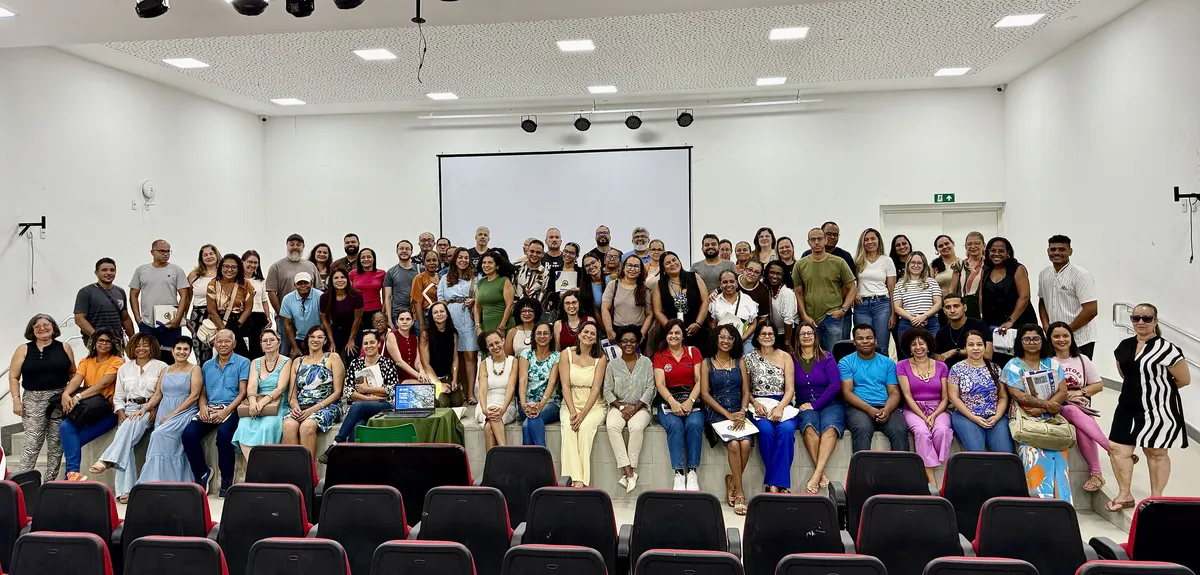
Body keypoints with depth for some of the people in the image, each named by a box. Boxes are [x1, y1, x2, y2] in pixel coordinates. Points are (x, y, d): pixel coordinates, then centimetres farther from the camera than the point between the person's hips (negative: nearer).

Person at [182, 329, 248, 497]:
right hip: (209, 408, 5)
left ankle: (227, 480, -16)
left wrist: (226, 411, -17)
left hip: (231, 408, -5)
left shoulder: (243, 363, 3)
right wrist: (203, 407, -4)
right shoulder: (207, 366, 20)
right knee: (189, 434, -21)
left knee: (223, 433, -34)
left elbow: (243, 392, -4)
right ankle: (202, 473, 1)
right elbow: (203, 393, 19)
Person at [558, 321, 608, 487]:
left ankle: (582, 478, -29)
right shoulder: (567, 354, 3)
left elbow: (596, 388, -8)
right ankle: (576, 479, -35)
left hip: (593, 406, -1)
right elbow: (565, 385, -4)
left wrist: (583, 414, -19)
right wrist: (572, 412, -17)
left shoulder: (600, 358, 1)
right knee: (568, 426, -30)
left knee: (585, 426, -31)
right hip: (571, 403, 1)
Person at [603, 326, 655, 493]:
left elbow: (650, 389, -2)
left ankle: (629, 472, -26)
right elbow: (607, 390, 3)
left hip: (640, 407, -1)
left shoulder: (646, 362, 4)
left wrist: (635, 408, -12)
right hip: (618, 406, 1)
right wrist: (622, 407, -11)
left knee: (636, 427, -35)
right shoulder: (613, 364, 7)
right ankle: (629, 472, -33)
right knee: (612, 426, -32)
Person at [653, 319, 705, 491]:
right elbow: (660, 384, -1)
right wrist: (673, 402, -20)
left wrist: (690, 401, -15)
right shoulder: (659, 356, 13)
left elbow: (699, 380, 2)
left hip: (692, 401, 0)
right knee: (675, 425, -32)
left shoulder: (693, 352, 13)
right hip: (669, 402, 0)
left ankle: (692, 472, -27)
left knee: (694, 424, -32)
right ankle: (679, 474, -32)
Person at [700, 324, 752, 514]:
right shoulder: (707, 363, 7)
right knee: (733, 443, -29)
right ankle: (739, 492, -16)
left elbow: (746, 392, 10)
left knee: (746, 443, -27)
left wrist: (742, 413, -10)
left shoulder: (740, 362, 15)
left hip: (739, 411, 2)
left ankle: (732, 482, -3)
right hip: (717, 412, -2)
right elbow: (705, 394, -1)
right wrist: (728, 415, -11)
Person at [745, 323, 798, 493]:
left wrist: (780, 408, -14)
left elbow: (790, 389, 3)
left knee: (786, 429, -32)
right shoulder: (749, 359, 10)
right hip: (758, 406, -1)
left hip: (782, 404, 1)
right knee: (766, 430, -33)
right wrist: (755, 403, -12)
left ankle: (774, 484, -29)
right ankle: (776, 485, -23)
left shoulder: (785, 357, 10)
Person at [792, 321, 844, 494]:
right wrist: (802, 405, -11)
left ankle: (817, 473, -41)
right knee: (809, 425, -33)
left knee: (830, 426, -33)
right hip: (804, 406, 0)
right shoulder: (792, 359, 9)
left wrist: (815, 405, -11)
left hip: (830, 403, 0)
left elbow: (835, 384, -3)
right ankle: (822, 474, -33)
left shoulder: (827, 357, 7)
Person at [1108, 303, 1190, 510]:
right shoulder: (1124, 346, 6)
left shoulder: (1165, 348, -15)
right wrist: (1141, 387, 12)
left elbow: (1184, 380, -10)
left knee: (1156, 453, 7)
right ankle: (1125, 495, 17)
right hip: (1128, 408, 6)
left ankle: (1156, 498, 21)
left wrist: (1161, 389, 4)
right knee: (1118, 449, 4)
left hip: (1158, 409, -6)